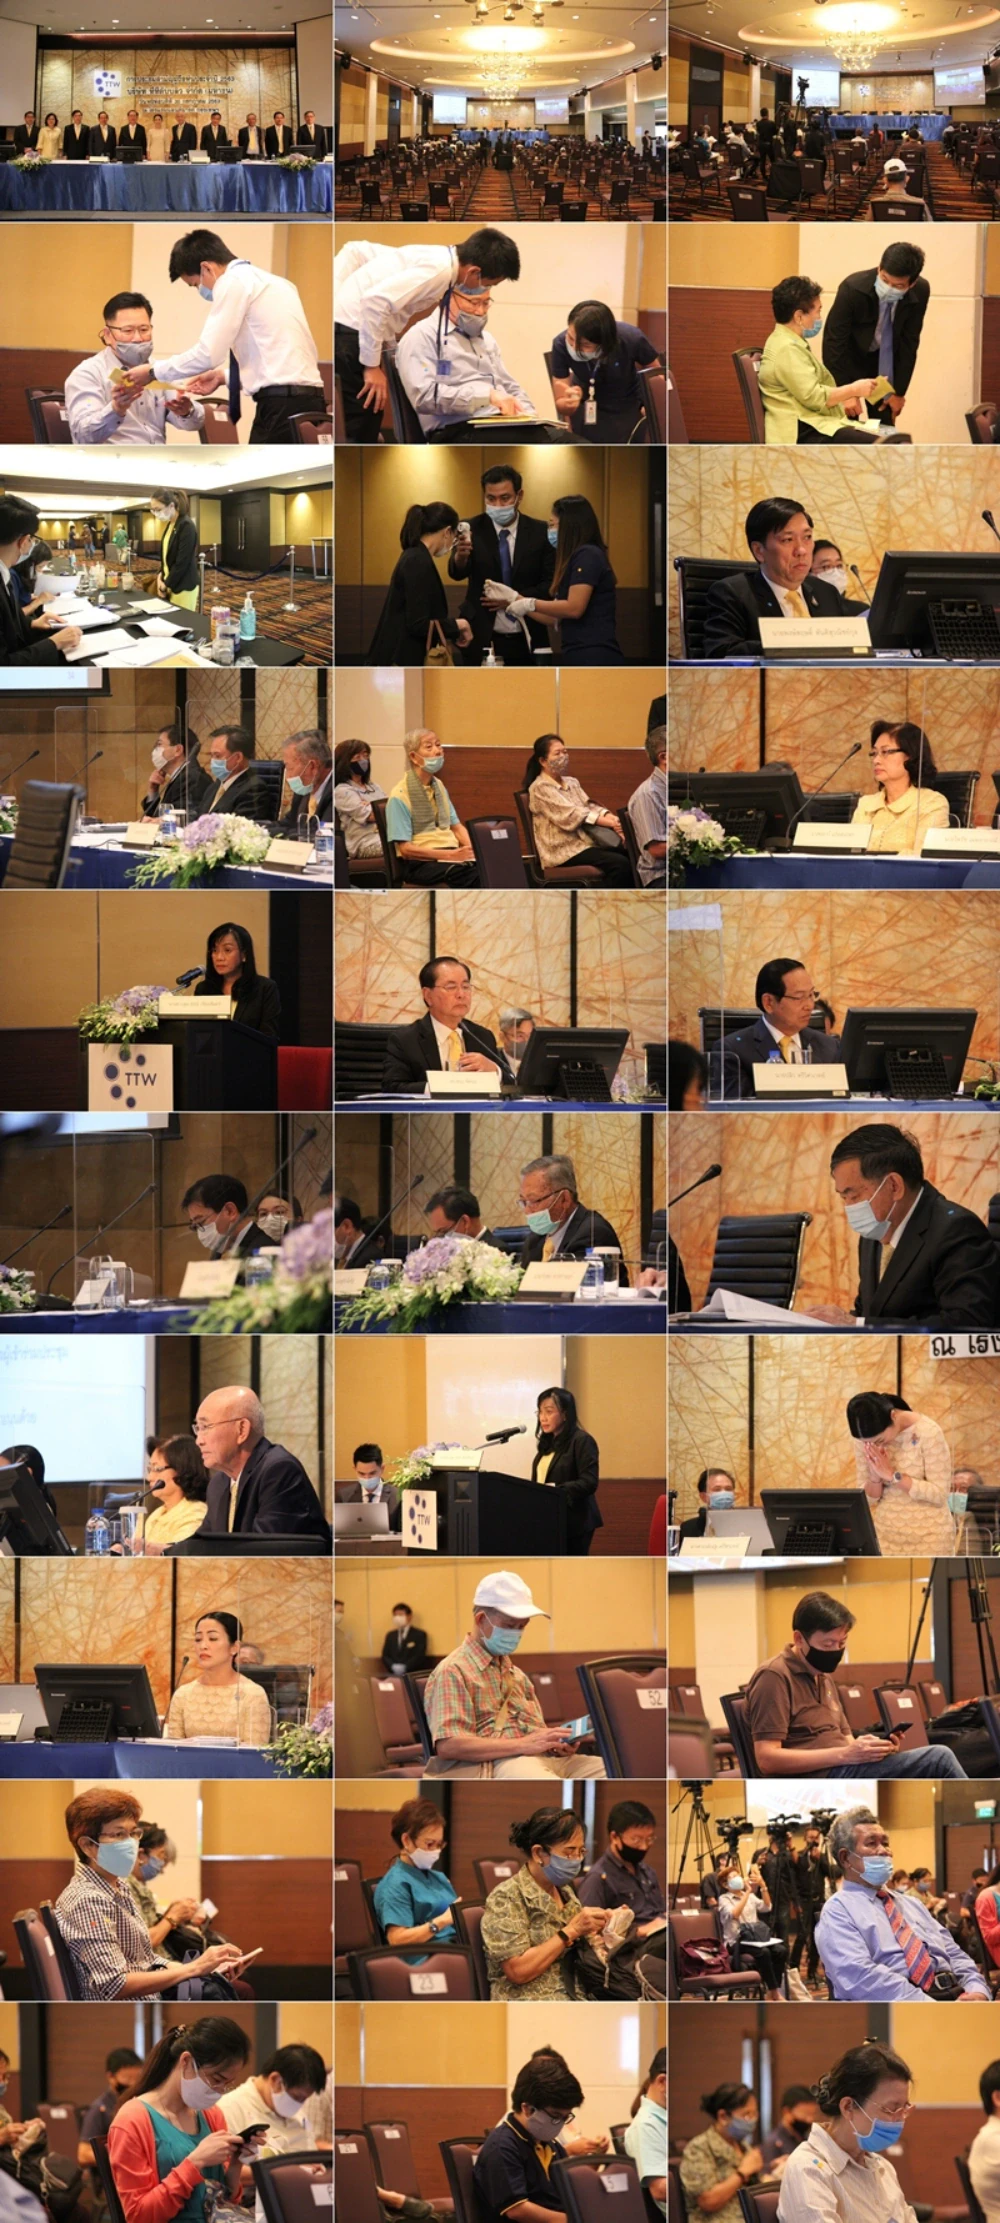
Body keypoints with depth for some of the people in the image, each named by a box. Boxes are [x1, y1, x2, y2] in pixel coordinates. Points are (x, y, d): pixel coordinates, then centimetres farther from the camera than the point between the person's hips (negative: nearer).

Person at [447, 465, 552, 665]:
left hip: (526, 641, 1)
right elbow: (457, 572, -18)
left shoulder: (539, 532, 2)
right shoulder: (472, 529, -2)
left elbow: (551, 583, 2)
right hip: (482, 640, -1)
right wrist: (460, 556, -42)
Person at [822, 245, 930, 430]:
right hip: (848, 358, -3)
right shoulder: (852, 288, -31)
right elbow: (834, 341, -23)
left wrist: (899, 391, -6)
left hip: (885, 360, 3)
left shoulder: (920, 292, -22)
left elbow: (909, 343, -10)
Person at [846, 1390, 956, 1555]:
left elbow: (939, 1494, -17)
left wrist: (892, 1475, -23)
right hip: (886, 1536, 4)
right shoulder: (866, 1439, -3)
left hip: (928, 1538, -4)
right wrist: (875, 1476, -20)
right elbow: (868, 1498, 1)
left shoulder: (928, 1432, -17)